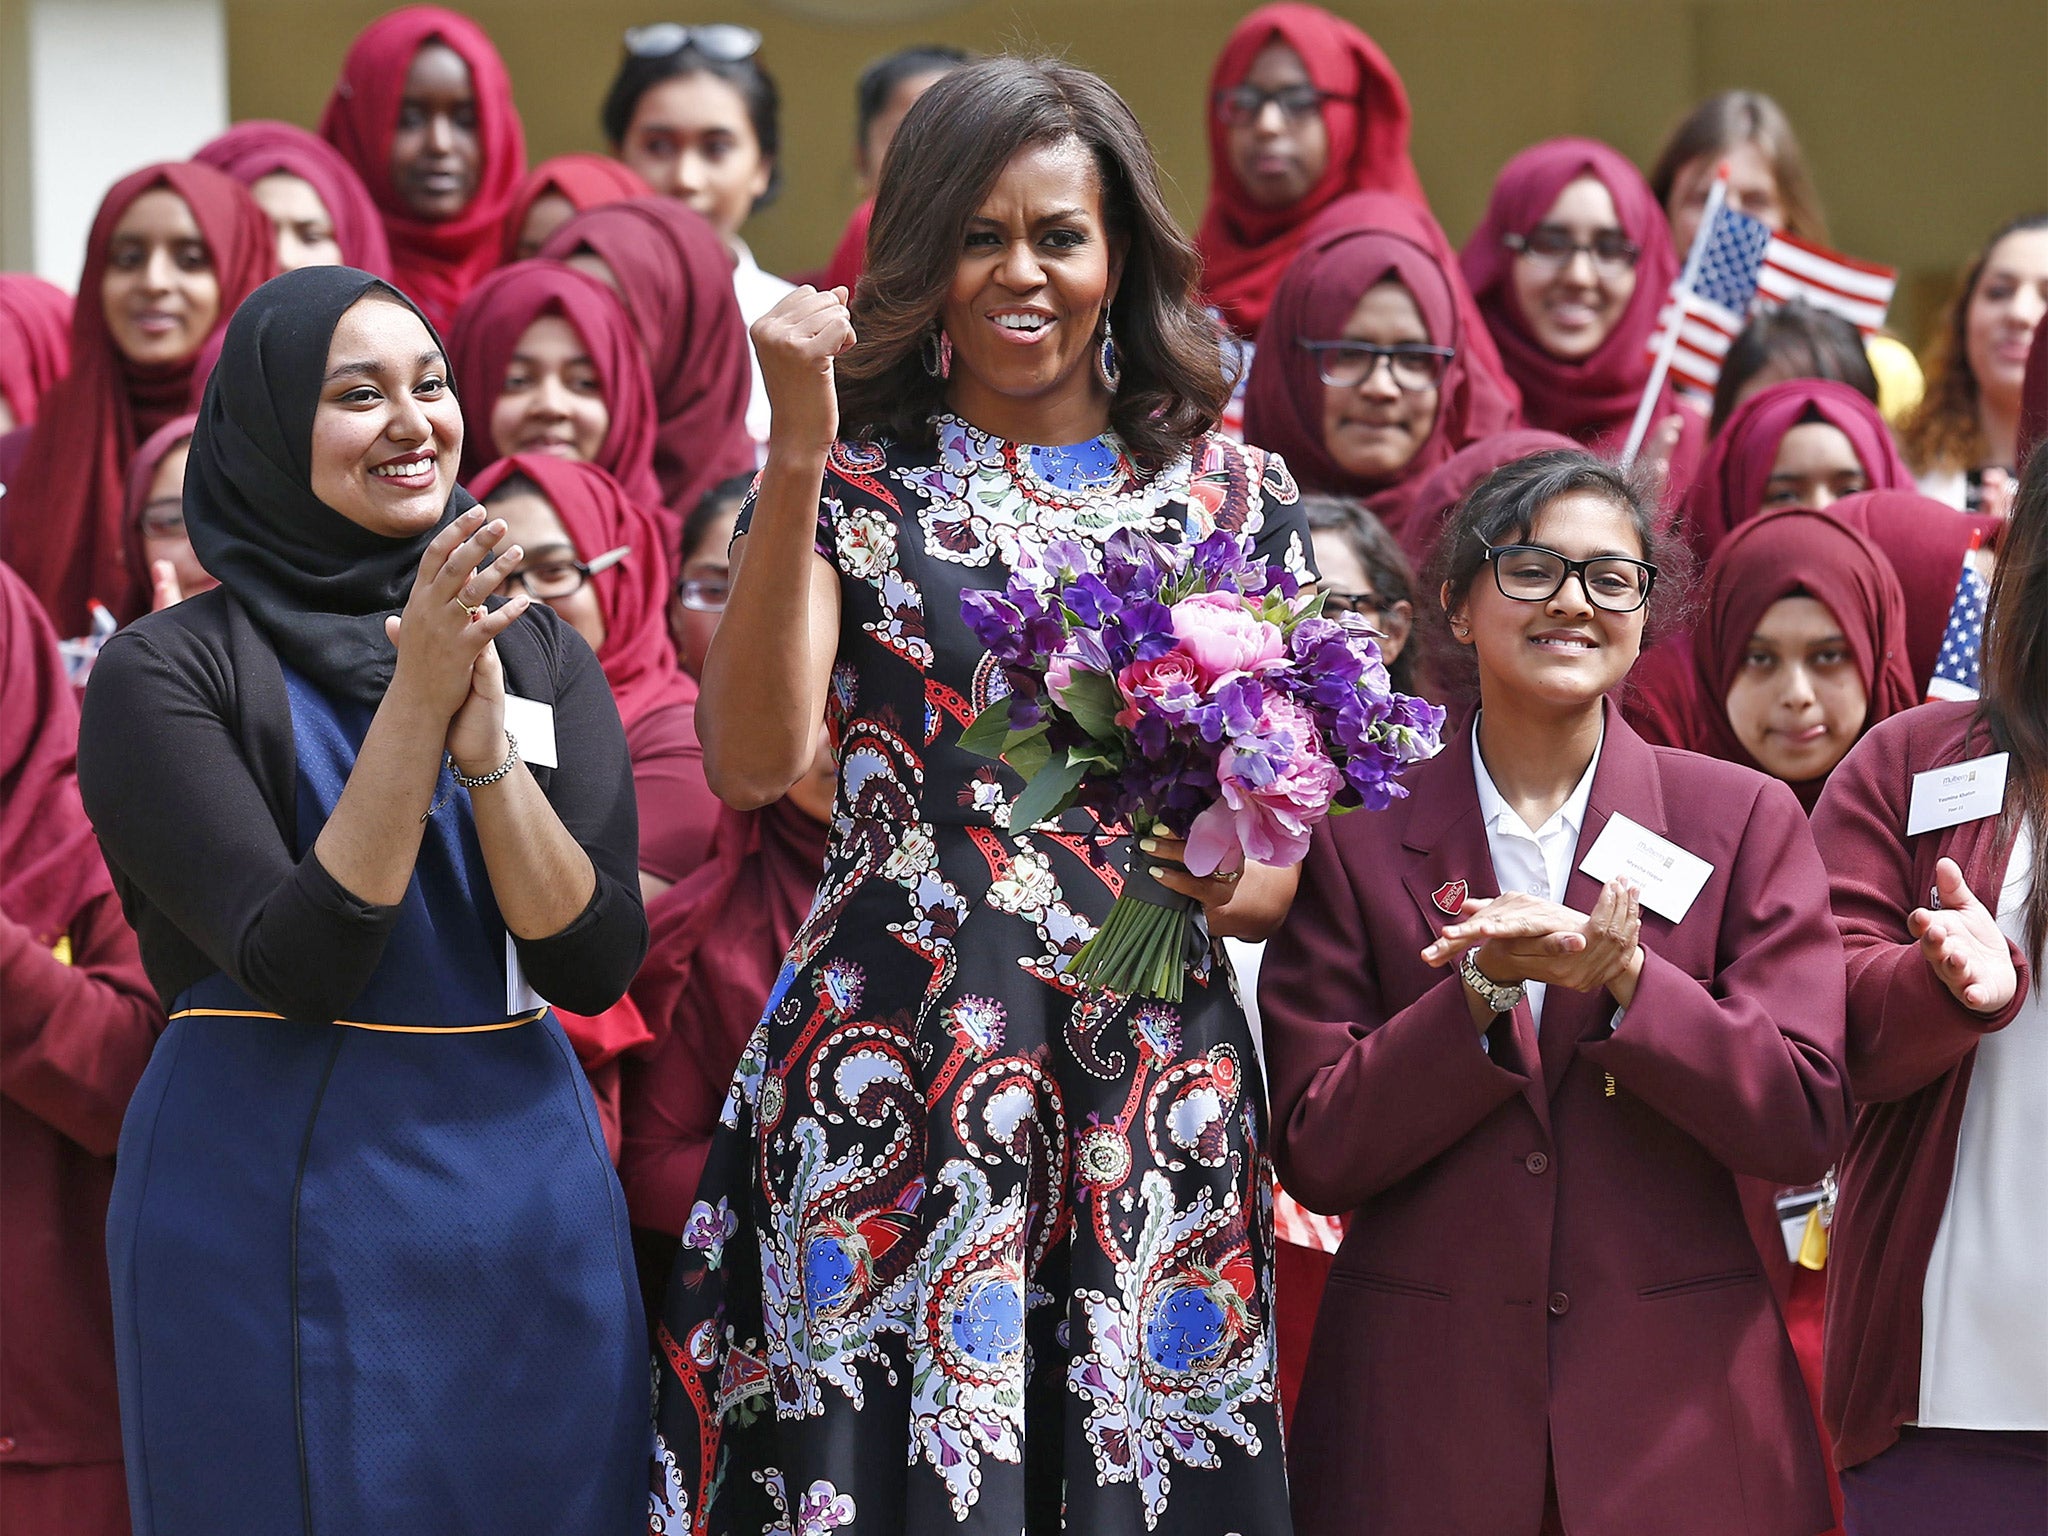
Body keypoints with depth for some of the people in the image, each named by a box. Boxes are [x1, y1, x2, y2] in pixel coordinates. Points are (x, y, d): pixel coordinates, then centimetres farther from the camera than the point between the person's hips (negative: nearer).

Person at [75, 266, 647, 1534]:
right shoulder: (170, 670, -6)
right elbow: (298, 964, -15)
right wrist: (415, 701, -20)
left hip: (529, 1197, 4)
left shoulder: (542, 654, 7)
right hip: (280, 1217, -4)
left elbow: (598, 963, -3)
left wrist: (486, 746, -16)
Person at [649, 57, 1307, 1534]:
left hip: (1157, 1112, 2)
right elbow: (754, 761, -11)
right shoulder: (857, 471, 4)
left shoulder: (1238, 496, 10)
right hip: (889, 1083, -2)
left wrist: (1226, 885, -10)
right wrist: (799, 456, -15)